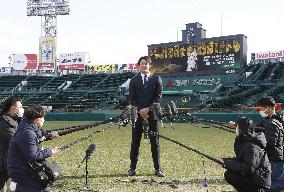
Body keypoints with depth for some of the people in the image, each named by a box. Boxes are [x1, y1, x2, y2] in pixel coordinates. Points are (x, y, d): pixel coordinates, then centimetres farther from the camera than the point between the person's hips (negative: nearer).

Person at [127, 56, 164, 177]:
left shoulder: (156, 79, 8)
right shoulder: (134, 80, 11)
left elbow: (158, 97, 0)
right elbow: (132, 98, 5)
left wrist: (148, 109, -11)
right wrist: (140, 110, -10)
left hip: (152, 114, 0)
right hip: (138, 114, 1)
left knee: (155, 142, 2)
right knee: (135, 142, 2)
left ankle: (157, 169, 8)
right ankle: (132, 168, 8)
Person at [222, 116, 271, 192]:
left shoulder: (252, 146, -23)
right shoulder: (244, 140, 7)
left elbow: (249, 168, -28)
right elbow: (240, 159, 12)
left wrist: (228, 164, -24)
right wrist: (224, 160, -1)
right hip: (253, 175, 10)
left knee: (228, 175, -16)